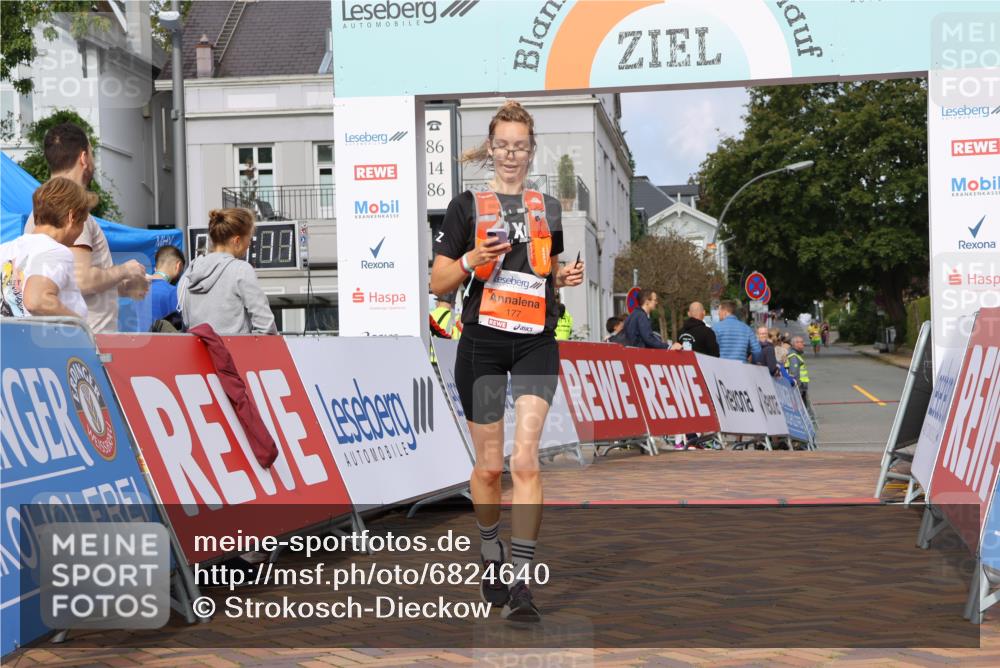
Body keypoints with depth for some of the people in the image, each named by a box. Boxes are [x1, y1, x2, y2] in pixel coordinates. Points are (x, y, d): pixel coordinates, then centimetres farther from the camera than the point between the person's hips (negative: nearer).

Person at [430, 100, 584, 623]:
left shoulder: (549, 209, 12)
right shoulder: (467, 206, 3)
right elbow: (438, 282, 2)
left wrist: (566, 276, 2)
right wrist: (472, 260, -17)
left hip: (536, 344, 1)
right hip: (482, 343, -1)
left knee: (525, 461, -12)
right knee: (489, 466, 5)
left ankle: (522, 581, -12)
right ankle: (490, 553, 31)